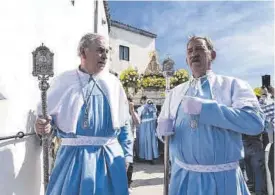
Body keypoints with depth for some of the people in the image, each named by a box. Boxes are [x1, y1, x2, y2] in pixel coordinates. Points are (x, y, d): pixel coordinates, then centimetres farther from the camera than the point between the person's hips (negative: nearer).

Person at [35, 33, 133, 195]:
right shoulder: (64, 81, 0)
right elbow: (46, 117, 7)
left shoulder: (113, 83, 5)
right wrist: (43, 126, -15)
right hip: (74, 154, -2)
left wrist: (127, 154, 7)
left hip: (111, 155, 2)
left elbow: (124, 124, 8)